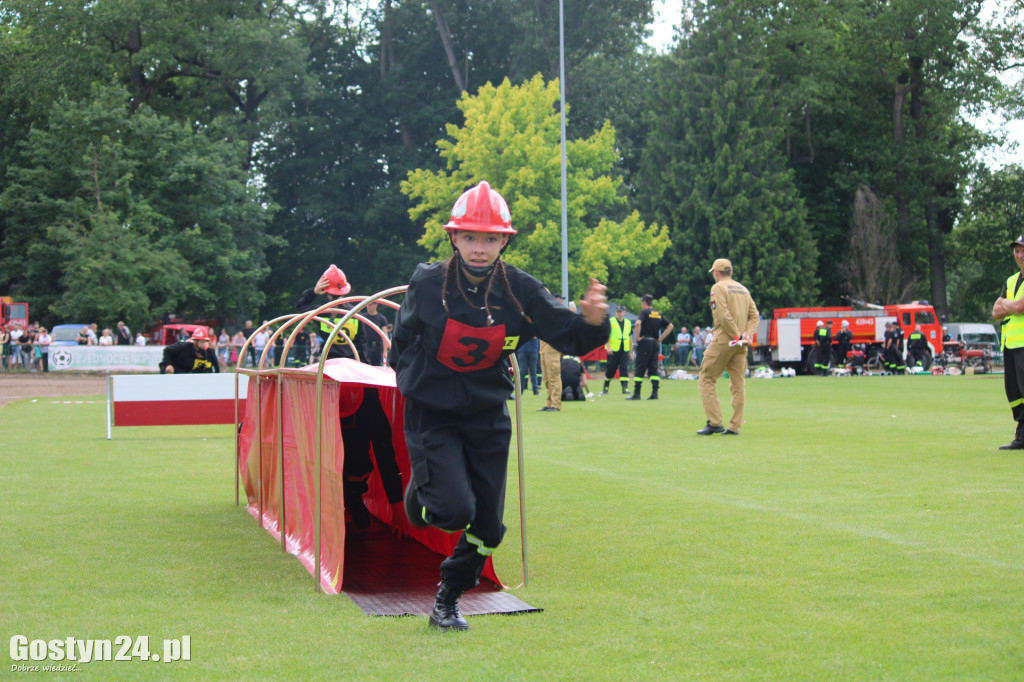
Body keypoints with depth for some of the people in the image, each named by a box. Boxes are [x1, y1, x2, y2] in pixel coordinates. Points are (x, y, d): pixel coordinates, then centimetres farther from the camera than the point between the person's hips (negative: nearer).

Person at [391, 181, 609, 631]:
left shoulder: (520, 291, -11)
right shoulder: (427, 284, -13)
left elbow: (570, 337, -14)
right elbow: (404, 335, 8)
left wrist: (592, 321, -33)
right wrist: (409, 375, 6)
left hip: (488, 418, 3)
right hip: (432, 415, -3)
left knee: (487, 526, 6)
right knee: (455, 510, -20)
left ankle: (447, 602, 30)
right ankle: (420, 492, 17)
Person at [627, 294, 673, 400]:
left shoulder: (645, 312, -5)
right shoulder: (658, 314, 15)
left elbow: (638, 323, -23)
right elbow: (670, 326, 16)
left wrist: (637, 337, -13)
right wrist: (661, 338, 13)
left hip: (645, 343, -6)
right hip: (655, 343, 6)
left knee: (639, 368, -2)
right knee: (653, 368, 8)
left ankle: (636, 393, -3)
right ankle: (654, 393, 2)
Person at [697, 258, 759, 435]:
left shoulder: (718, 288, -3)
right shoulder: (743, 289, 18)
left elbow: (723, 315, -16)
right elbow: (754, 315, 9)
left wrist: (737, 335, -15)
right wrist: (747, 334, -2)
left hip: (724, 341, -7)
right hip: (741, 346, 7)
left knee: (706, 379, 0)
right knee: (738, 384, 7)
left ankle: (715, 422, -9)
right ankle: (735, 426, 4)